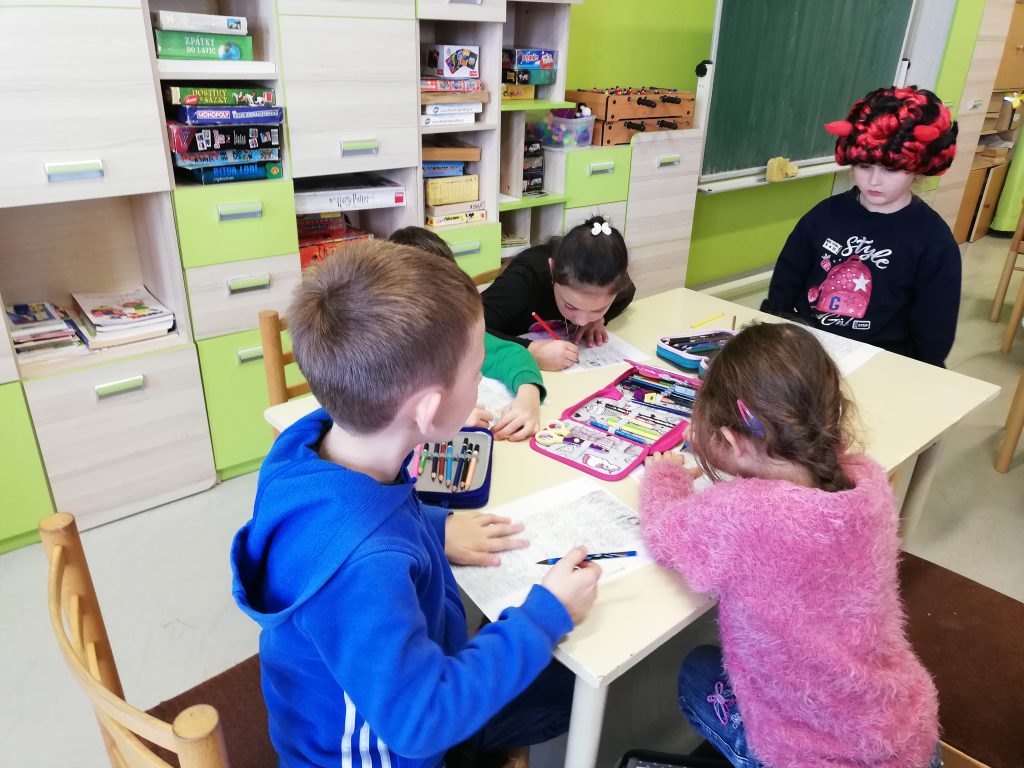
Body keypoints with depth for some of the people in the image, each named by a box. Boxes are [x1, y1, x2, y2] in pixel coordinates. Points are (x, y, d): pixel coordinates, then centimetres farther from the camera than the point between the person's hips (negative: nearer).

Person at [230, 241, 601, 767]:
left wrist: (437, 529, -5)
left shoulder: (317, 439, -18)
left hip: (395, 680, 7)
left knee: (573, 683, 21)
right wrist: (546, 615, -26)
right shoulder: (363, 566, -45)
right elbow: (422, 723, -33)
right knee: (567, 691, 14)